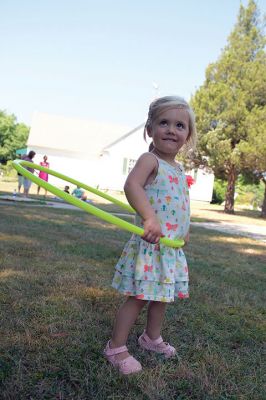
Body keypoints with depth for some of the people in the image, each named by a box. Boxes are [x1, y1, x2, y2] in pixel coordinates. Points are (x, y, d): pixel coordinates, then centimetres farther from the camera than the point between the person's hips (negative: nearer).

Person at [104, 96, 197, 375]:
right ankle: (116, 348, 16)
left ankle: (152, 338, 42)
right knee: (139, 297, -1)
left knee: (161, 296, 20)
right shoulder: (150, 160, -14)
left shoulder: (179, 168, 13)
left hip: (172, 247, 8)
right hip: (150, 245, -8)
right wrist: (149, 218, -45)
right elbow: (132, 186, -34)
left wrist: (183, 231, 18)